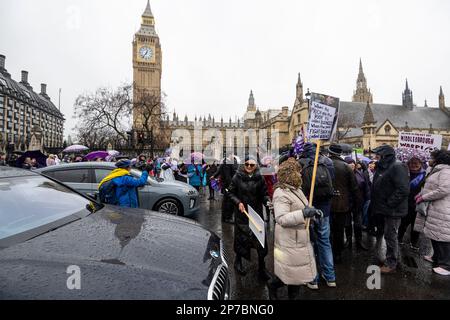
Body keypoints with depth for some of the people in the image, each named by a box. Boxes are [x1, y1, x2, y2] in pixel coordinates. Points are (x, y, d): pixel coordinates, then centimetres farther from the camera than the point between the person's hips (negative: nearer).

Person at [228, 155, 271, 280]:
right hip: (242, 213, -1)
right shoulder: (237, 177, -4)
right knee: (241, 237, 10)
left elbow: (264, 194, 3)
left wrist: (267, 201, -17)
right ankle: (238, 262, 36)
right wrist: (238, 202, -14)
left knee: (260, 237, 1)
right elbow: (231, 193, 1)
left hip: (257, 213, 1)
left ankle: (261, 267, 20)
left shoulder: (259, 178, -1)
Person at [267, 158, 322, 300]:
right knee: (292, 272, 4)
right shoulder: (281, 193, -22)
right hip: (290, 241, -9)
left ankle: (292, 294, 39)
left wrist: (313, 211, 6)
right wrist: (303, 213, -38)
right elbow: (281, 219, -29)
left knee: (298, 273, 20)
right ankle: (272, 284, 30)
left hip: (300, 239, 9)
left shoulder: (296, 189, 9)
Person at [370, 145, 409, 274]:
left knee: (390, 236, 2)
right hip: (382, 209, 9)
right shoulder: (382, 167, 11)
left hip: (393, 211, -9)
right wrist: (374, 204, 11)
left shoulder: (397, 167, -18)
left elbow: (404, 189, -27)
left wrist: (389, 204, -22)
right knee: (380, 233, 21)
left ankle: (391, 264, 16)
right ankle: (377, 256, 37)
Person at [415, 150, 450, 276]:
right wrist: (421, 193, 6)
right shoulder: (437, 171, 16)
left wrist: (423, 197, -17)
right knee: (434, 235, 19)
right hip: (434, 209, 10)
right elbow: (431, 187, 23)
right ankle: (437, 257, 33)